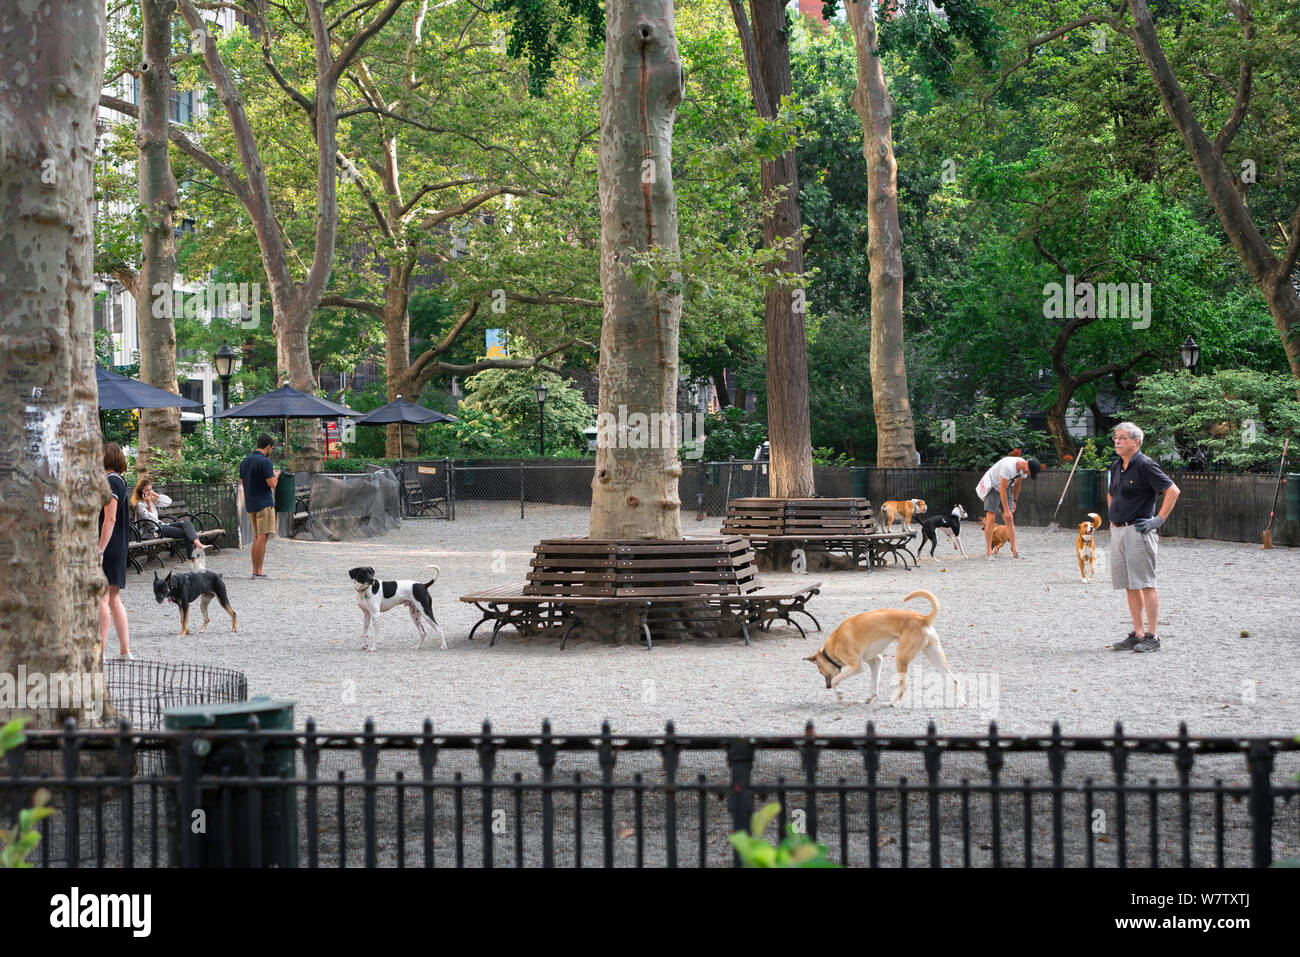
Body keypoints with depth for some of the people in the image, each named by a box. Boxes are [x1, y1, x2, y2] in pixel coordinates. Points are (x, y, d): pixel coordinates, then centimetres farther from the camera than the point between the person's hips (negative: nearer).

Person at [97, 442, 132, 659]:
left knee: (102, 597, -7)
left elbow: (110, 519, -20)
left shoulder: (111, 482, -14)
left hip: (108, 548, -10)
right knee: (114, 599, 12)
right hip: (119, 549, 10)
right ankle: (125, 650, 12)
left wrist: (99, 550, -21)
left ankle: (100, 651, -7)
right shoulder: (120, 480, 16)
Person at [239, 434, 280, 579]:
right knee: (263, 537, -8)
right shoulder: (265, 461, -14)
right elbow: (272, 484, -18)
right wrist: (275, 476, 4)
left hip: (250, 504, 8)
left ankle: (255, 570, 11)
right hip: (264, 503, -8)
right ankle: (258, 571, -11)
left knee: (257, 537, 13)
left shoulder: (245, 461, 11)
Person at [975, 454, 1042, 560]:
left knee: (1010, 519, -1)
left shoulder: (1024, 467, -9)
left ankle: (1015, 550, -3)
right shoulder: (1008, 467, -35)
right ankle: (988, 552, -10)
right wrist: (1006, 510, -26)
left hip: (1006, 487, 7)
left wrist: (1014, 501, 18)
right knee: (991, 518, -13)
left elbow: (1017, 484, 10)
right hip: (992, 486, -7)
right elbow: (1002, 490, -30)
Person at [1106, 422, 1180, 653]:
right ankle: (1137, 634, 13)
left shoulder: (1145, 465, -10)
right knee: (1129, 585, 9)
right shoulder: (1116, 467, 15)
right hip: (1118, 531, 8)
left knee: (1145, 584, -7)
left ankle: (1152, 636, -5)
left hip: (1138, 531, -8)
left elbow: (1173, 491, -15)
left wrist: (1159, 519, -14)